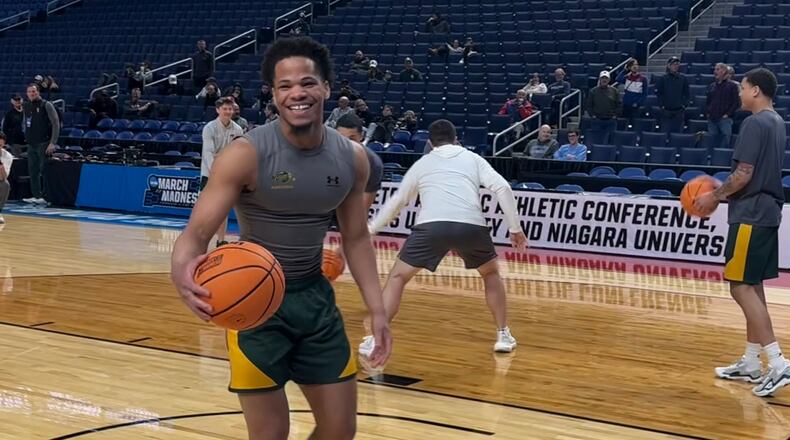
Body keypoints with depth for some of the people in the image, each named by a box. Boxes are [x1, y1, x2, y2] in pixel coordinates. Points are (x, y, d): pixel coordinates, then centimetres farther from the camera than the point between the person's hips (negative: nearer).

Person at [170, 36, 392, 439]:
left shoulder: (352, 158, -4)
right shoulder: (246, 154, -20)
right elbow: (197, 231, -24)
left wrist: (376, 309, 4)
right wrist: (184, 272, -47)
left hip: (314, 295, 5)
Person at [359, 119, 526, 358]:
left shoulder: (422, 163, 28)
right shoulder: (473, 158, 25)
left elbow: (396, 202, 36)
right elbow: (503, 188, 10)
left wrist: (369, 229, 48)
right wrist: (515, 228, 15)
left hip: (432, 225, -1)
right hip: (471, 225, 1)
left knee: (397, 277, 16)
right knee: (491, 273, 29)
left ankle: (376, 339, 4)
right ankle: (503, 335, 26)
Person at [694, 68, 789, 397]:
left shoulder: (755, 123, -14)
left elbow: (743, 174, -18)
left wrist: (715, 196, -5)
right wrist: (723, 193, 20)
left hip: (751, 214, -10)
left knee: (741, 287, -9)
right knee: (752, 286, 13)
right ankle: (751, 363, 18)